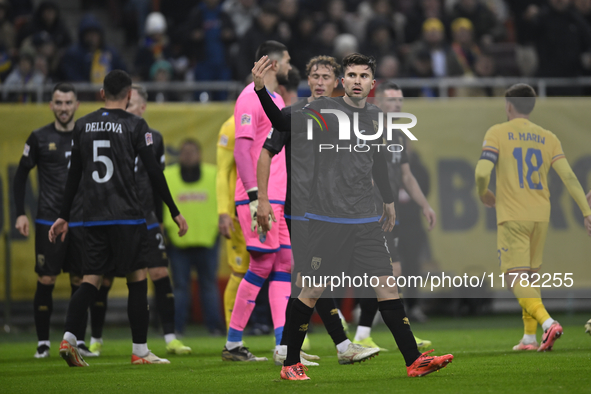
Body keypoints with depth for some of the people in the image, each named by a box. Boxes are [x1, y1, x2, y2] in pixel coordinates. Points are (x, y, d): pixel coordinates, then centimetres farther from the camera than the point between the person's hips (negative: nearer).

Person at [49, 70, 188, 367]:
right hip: (127, 216, -4)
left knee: (91, 280, 6)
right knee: (137, 278, 4)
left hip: (93, 217, 4)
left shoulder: (82, 125, 9)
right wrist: (174, 211, 2)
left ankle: (69, 337, -14)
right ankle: (140, 350, 5)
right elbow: (154, 172, -5)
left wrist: (63, 216, 18)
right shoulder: (135, 125, -4)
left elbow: (74, 175, 12)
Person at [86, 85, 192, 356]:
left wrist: (158, 218, 15)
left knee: (161, 275, -7)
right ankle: (95, 340, 15)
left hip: (145, 220, 2)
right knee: (103, 280, 0)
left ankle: (170, 339, -2)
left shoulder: (153, 139, 8)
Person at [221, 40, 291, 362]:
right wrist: (255, 196, -22)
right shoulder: (251, 98, -10)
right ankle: (233, 344, 0)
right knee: (263, 265, -9)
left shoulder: (276, 99, 19)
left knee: (284, 265, 2)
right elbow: (241, 150, -16)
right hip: (258, 197, -9)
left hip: (279, 199, 9)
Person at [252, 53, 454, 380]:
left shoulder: (375, 117, 11)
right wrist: (261, 89, -36)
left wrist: (388, 200, 35)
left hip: (365, 221, 5)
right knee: (312, 291, -1)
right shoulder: (324, 109, -6)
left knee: (386, 286, 0)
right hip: (326, 218, -5)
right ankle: (291, 364, 12)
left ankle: (414, 361, 2)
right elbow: (284, 123, -21)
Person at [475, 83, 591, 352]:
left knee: (516, 279, -6)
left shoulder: (497, 133, -2)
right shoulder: (548, 138, 9)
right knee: (530, 277, 17)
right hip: (540, 217, 5)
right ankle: (529, 337, 16)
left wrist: (483, 195, 8)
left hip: (512, 216, -5)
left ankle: (547, 323, -27)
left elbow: (482, 172, -13)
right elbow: (568, 176, -1)